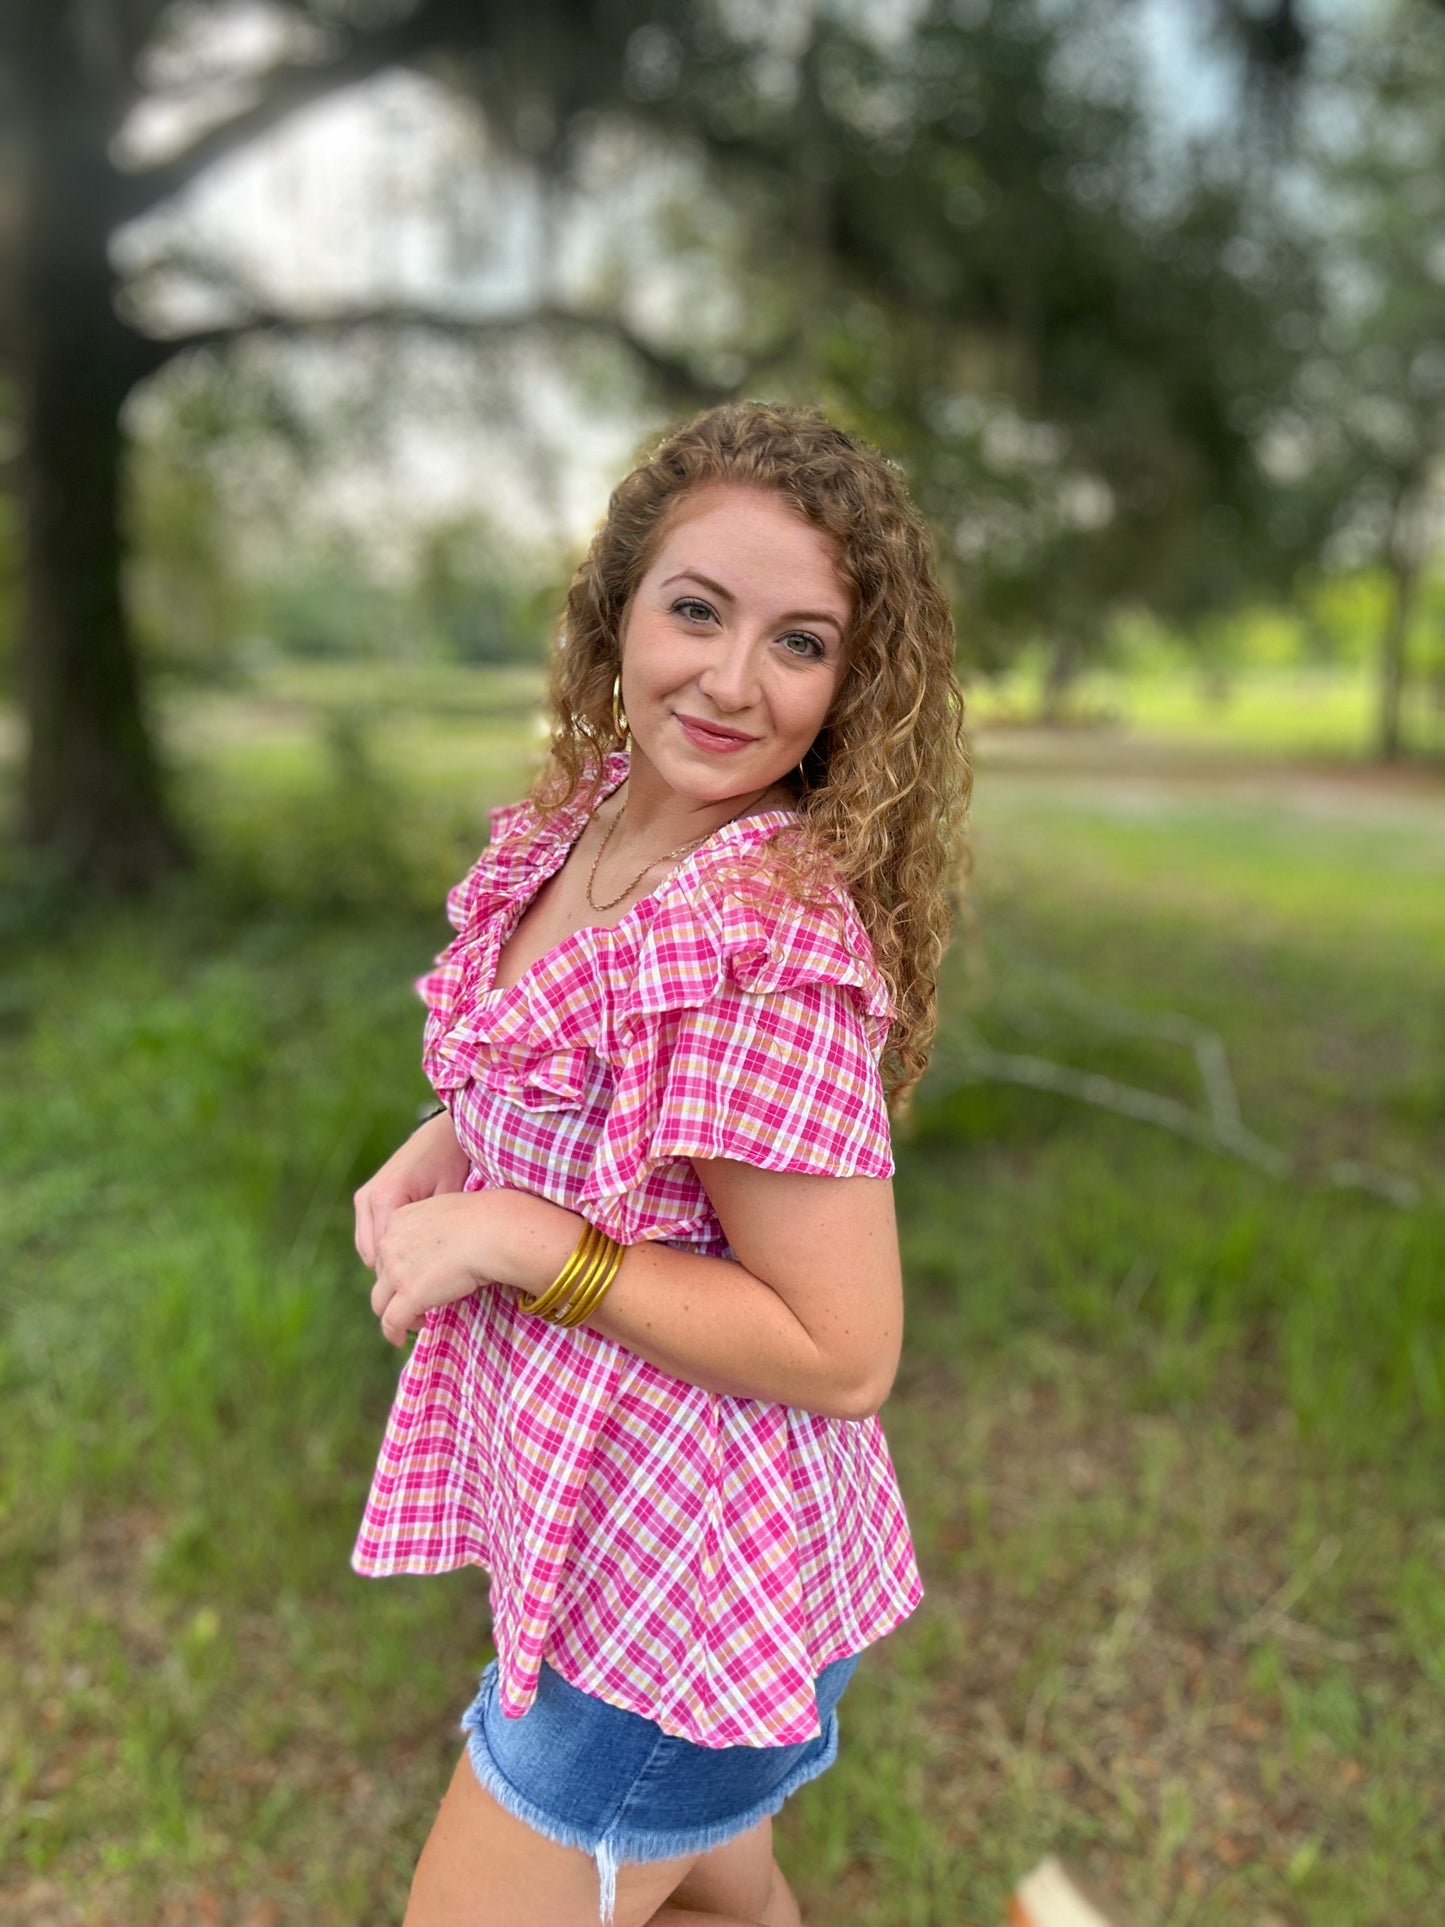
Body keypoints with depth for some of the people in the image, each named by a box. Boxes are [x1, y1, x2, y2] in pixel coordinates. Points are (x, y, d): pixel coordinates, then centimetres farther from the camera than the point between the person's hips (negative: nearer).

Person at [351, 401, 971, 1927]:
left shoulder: (773, 942, -29)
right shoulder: (589, 818, -4)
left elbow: (843, 1355, -24)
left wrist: (523, 1240, -24)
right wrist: (434, 1155, -6)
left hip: (686, 1576, -8)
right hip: (580, 1504, 8)